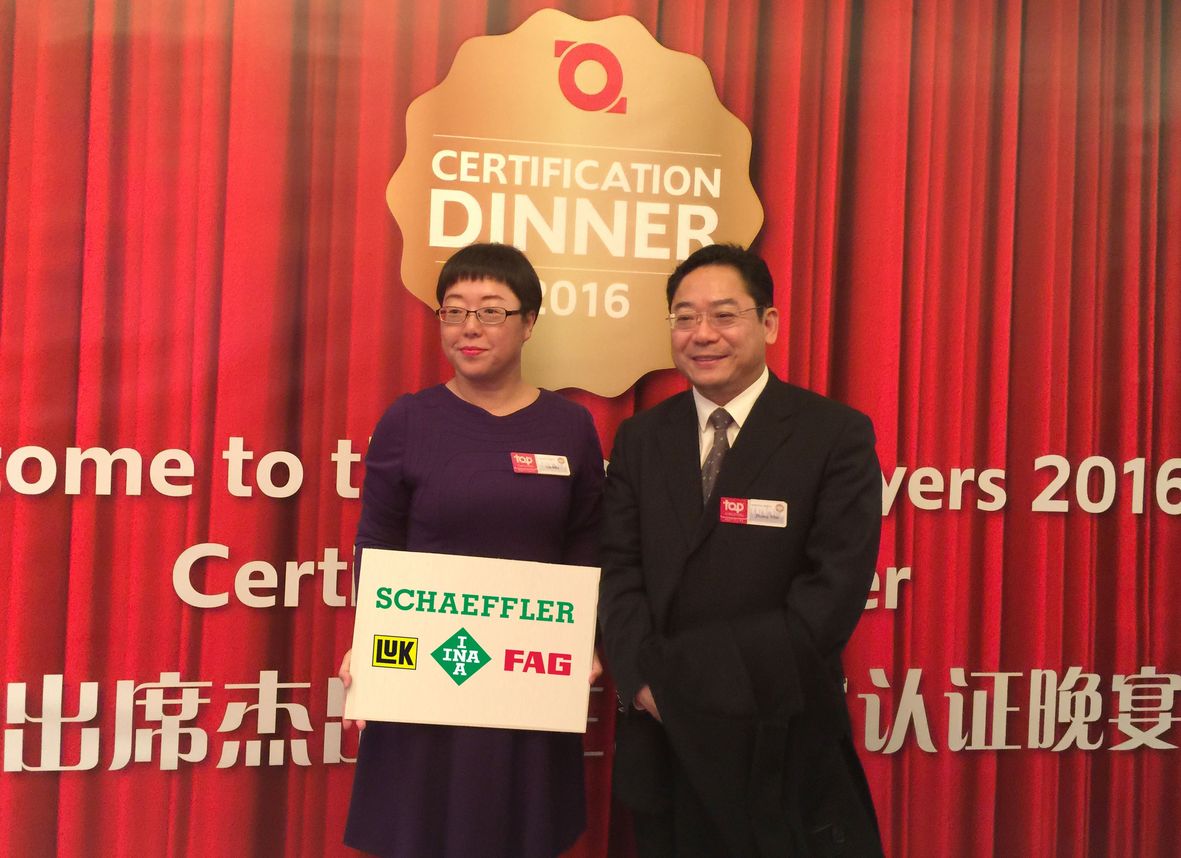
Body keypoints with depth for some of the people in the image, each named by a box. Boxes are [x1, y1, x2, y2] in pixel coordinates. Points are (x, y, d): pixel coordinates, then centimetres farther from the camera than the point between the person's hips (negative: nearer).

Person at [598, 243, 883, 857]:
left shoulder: (837, 435, -6)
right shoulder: (641, 438, 7)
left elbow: (833, 596, -13)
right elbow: (618, 572, 2)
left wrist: (681, 673, -15)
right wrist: (645, 681, -16)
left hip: (782, 746, -3)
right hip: (663, 743, 3)